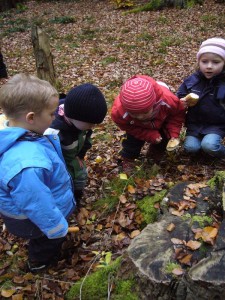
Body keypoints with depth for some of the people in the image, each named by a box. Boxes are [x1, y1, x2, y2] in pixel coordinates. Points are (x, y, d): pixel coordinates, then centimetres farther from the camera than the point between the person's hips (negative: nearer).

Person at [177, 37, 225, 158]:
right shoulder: (192, 80, -4)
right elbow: (180, 96, 8)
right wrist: (182, 102, -15)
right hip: (195, 123, 3)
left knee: (209, 146, -26)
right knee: (190, 147, -14)